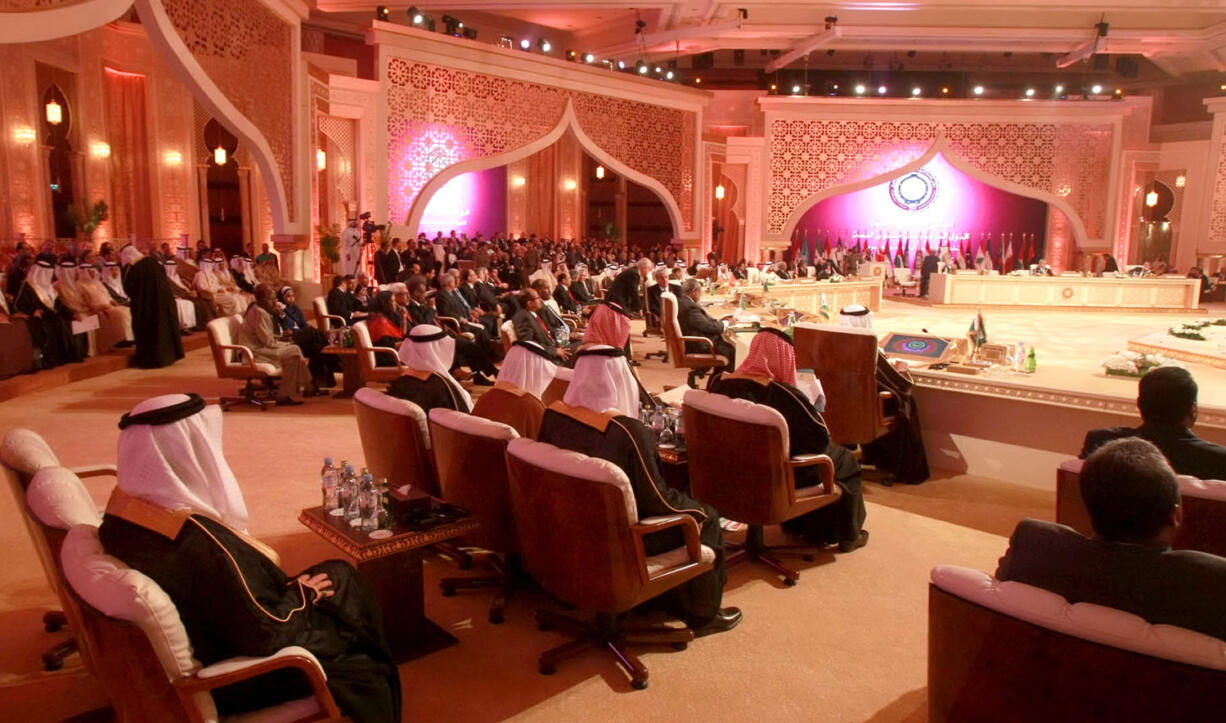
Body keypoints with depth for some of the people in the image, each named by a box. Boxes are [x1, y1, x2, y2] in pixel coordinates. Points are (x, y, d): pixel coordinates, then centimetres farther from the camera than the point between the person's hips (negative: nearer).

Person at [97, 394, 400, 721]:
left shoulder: (122, 509, -8)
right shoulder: (202, 541, -35)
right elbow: (265, 638, -28)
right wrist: (301, 594, -10)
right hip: (230, 677, -8)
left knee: (333, 573, 13)